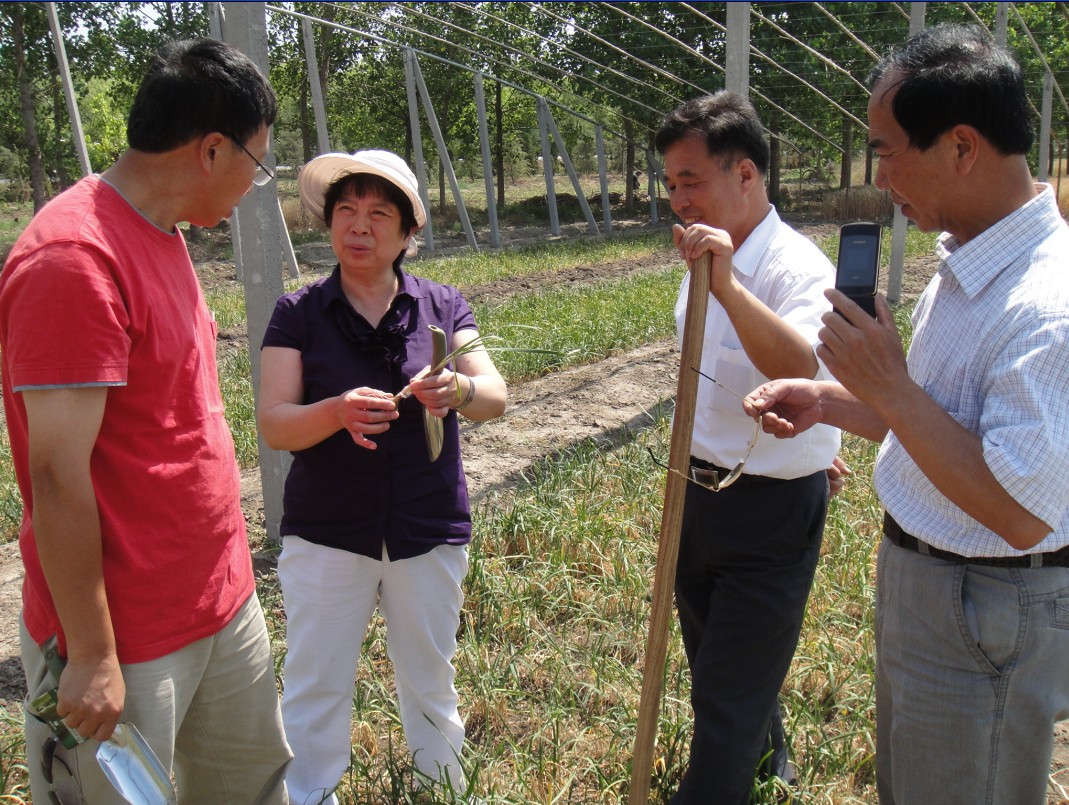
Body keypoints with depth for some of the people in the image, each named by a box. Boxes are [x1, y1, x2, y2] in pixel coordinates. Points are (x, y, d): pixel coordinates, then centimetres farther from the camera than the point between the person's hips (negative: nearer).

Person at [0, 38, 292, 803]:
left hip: (223, 600, 9)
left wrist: (226, 568, 17)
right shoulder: (76, 259, -21)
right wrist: (91, 655, -16)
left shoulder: (161, 235, 8)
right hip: (128, 640, -9)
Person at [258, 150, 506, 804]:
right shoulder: (299, 314, -3)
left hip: (430, 530, 2)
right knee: (316, 685, 6)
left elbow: (496, 398, -9)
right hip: (326, 533, -1)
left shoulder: (443, 306, 1)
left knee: (430, 676, 18)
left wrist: (459, 390, -32)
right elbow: (274, 425, -10)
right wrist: (337, 411, -31)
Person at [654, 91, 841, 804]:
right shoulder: (706, 262, 5)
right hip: (700, 491, 9)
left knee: (728, 693, -1)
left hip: (771, 510, -9)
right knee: (713, 660, 27)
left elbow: (803, 371, -42)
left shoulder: (799, 269, -22)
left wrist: (727, 285, -53)